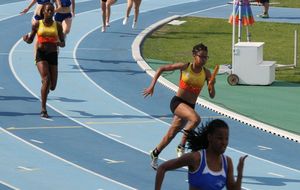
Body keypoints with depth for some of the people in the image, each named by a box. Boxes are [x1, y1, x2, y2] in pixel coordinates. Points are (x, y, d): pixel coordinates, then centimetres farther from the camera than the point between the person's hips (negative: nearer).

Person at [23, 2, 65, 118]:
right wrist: (26, 39, -13)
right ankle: (43, 110, -16)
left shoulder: (57, 26, 5)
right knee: (46, 80, -22)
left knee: (52, 86, 4)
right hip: (41, 54, -3)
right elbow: (30, 40, 11)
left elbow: (63, 44, 8)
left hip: (53, 55, 3)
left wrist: (59, 43, -16)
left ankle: (45, 91, 44)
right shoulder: (37, 25, 2)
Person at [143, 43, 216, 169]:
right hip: (177, 102, -4)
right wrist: (152, 86, -7)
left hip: (190, 106, 4)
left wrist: (211, 86, -24)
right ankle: (182, 147, -16)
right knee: (196, 119, -32)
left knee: (171, 134, 16)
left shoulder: (206, 73, -2)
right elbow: (162, 69, -1)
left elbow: (212, 95, -3)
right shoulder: (185, 67, -9)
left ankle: (155, 154, 40)